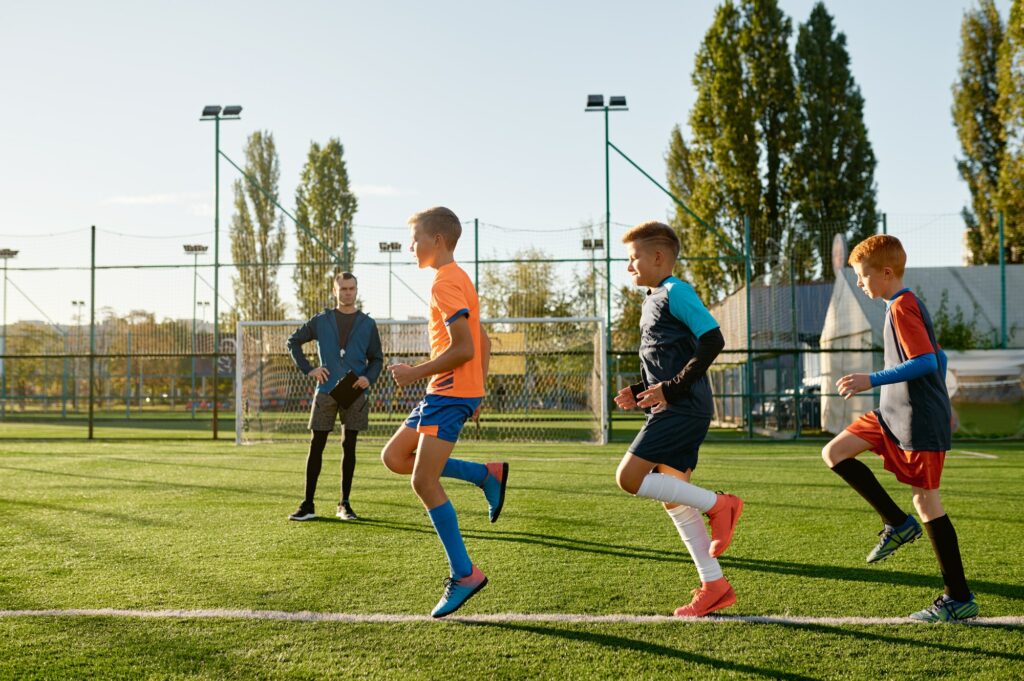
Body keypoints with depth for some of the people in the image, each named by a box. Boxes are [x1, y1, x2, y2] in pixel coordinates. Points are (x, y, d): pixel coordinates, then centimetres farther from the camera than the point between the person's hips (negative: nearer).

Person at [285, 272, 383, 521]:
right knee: (316, 446, -1)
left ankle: (344, 504, 13)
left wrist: (369, 378, -9)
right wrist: (308, 369, 2)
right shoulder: (321, 321, 7)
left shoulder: (367, 324, 8)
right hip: (325, 392, 0)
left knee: (349, 447, 4)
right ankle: (308, 505, 5)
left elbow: (376, 359, 12)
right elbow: (293, 342, 15)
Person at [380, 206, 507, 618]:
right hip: (444, 393, 11)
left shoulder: (446, 283, -14)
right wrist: (477, 391, 21)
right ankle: (486, 475, 7)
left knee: (424, 481, -11)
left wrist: (415, 374, -14)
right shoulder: (456, 279, 19)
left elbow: (463, 349, -22)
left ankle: (463, 574, -7)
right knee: (393, 457, 12)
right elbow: (483, 342, 21)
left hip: (450, 392, -11)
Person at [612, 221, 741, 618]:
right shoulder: (652, 301, 20)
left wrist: (672, 389, -19)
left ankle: (717, 504, -6)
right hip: (672, 411, 10)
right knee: (673, 500, 8)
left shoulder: (675, 292, -9)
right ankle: (714, 586, 13)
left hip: (683, 409, -10)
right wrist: (640, 392, 10)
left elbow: (712, 340, -18)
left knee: (629, 477, -16)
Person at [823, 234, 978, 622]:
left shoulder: (901, 307, -15)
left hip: (919, 422, -10)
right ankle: (897, 523, 6)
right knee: (834, 452, 2)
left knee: (926, 502, -4)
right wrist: (939, 404, 26)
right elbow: (939, 358, 20)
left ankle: (960, 599, 6)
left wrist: (872, 380, -23)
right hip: (893, 414, 10)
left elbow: (926, 361, -24)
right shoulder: (909, 305, 14)